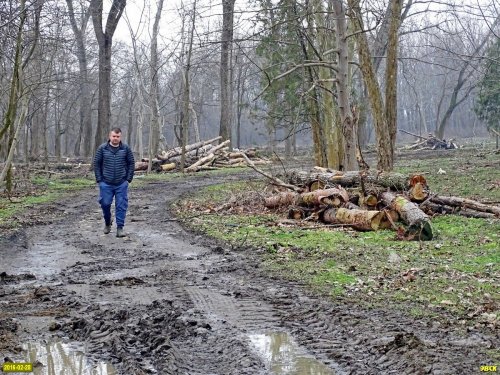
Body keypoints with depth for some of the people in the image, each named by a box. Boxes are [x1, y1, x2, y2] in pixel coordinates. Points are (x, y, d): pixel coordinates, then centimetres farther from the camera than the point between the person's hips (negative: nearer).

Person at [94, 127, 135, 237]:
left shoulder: (126, 149, 1)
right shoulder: (102, 149, 0)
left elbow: (131, 164, 7)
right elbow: (96, 164, 4)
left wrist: (128, 179, 1)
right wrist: (99, 180, 0)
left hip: (122, 184, 0)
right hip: (106, 183, 0)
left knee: (121, 206, -1)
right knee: (105, 203, 3)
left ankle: (120, 228, 6)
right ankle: (107, 222, 30)